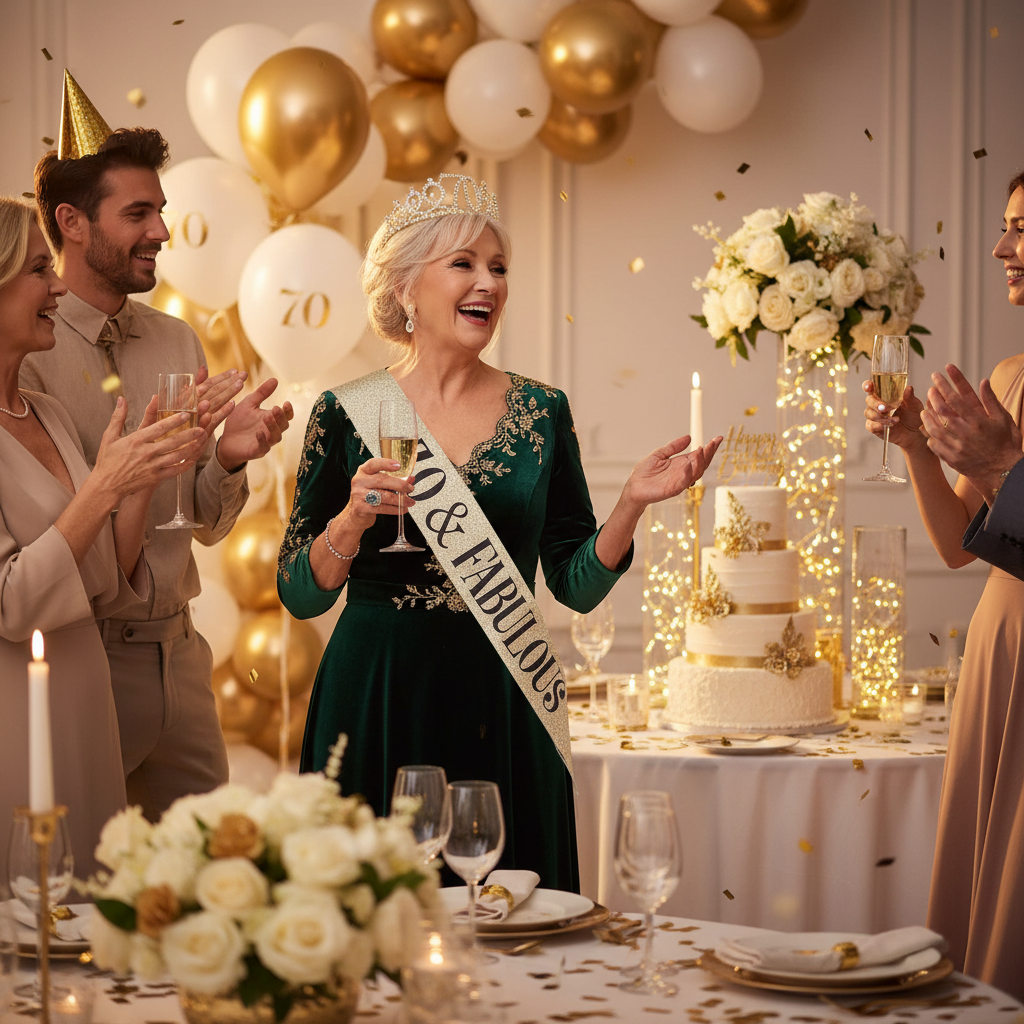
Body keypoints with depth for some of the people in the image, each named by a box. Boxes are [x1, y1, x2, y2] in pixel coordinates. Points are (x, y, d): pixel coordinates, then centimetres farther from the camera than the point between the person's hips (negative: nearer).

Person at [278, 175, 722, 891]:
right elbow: (300, 595, 0)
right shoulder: (349, 412, 0)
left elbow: (577, 584, 6)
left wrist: (632, 503, -9)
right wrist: (355, 519, -16)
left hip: (503, 708, 2)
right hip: (379, 703, -1)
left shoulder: (541, 411, 5)